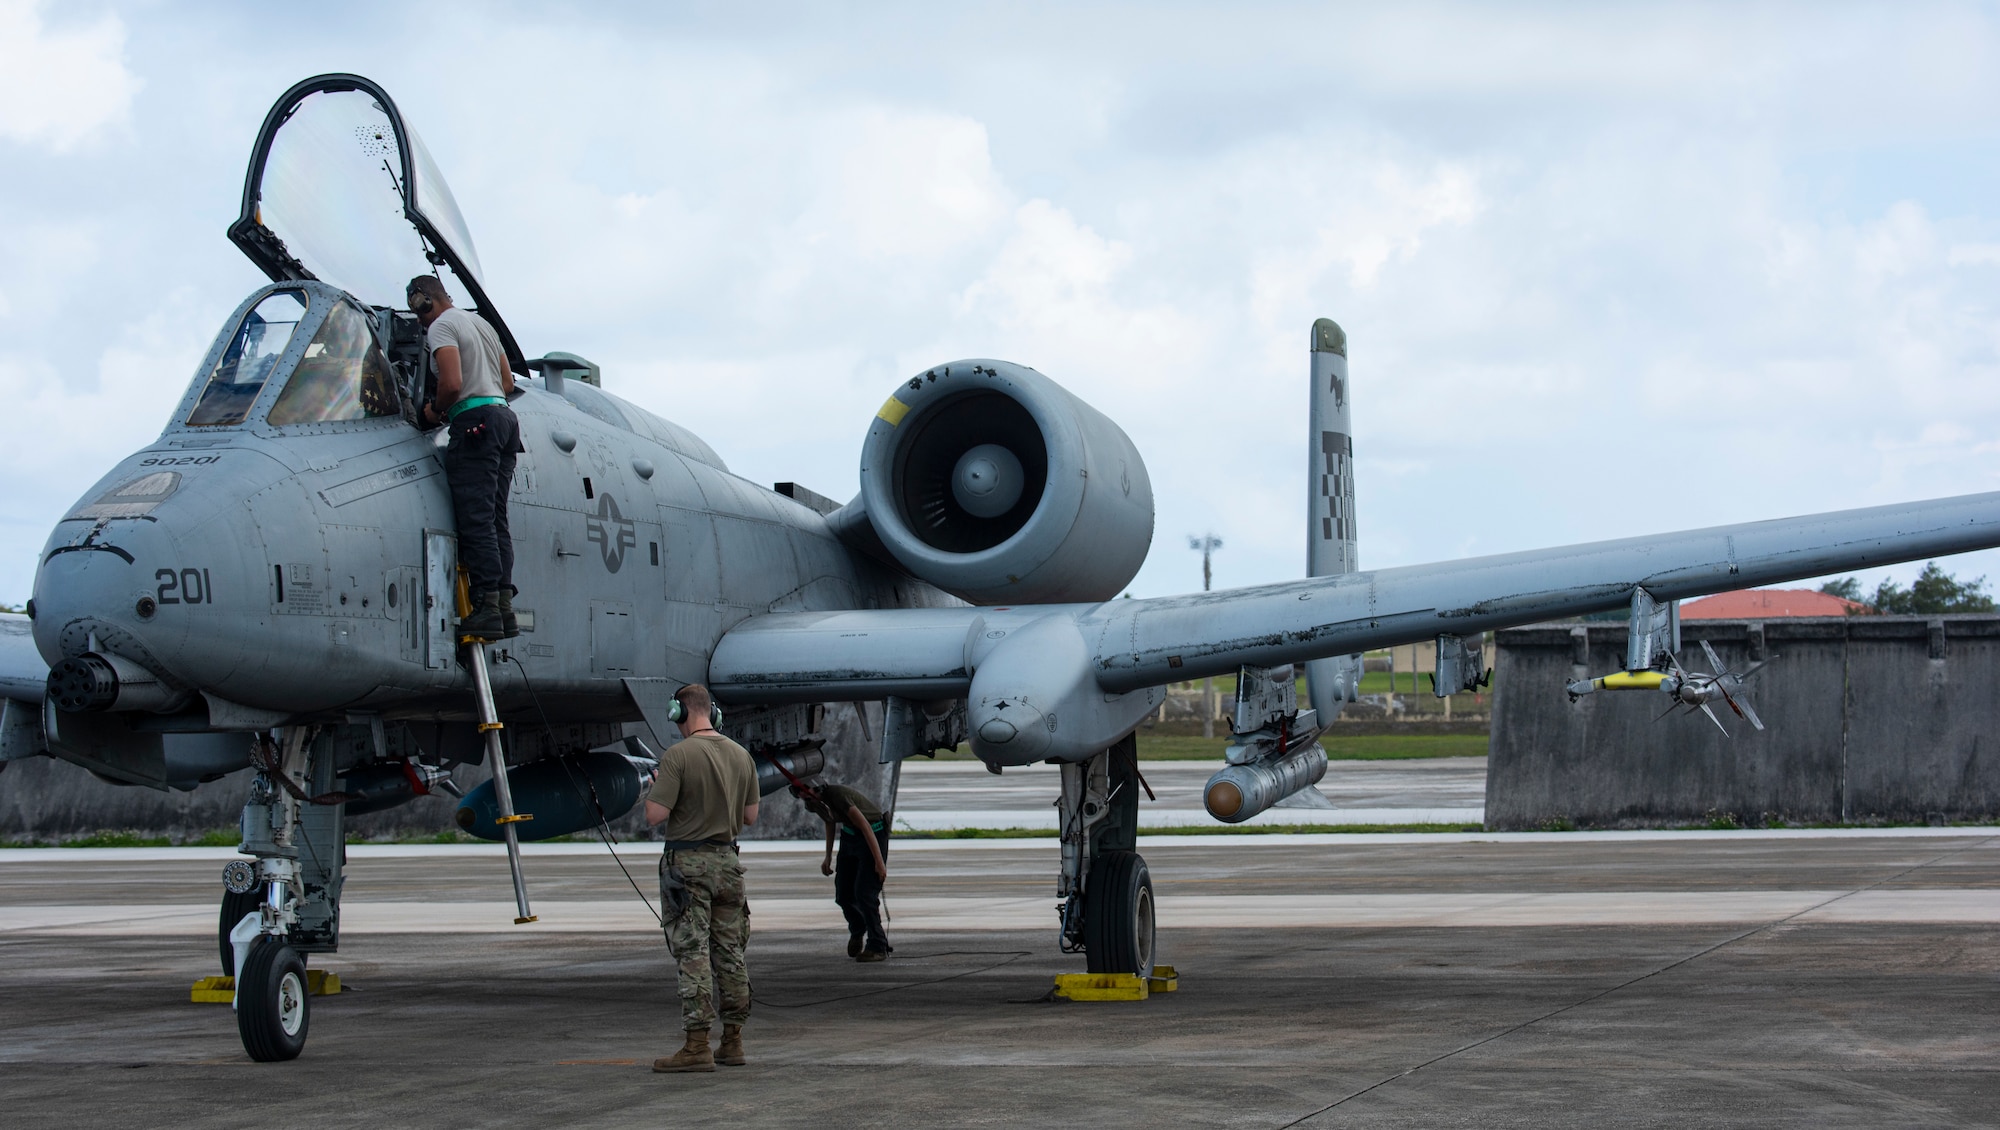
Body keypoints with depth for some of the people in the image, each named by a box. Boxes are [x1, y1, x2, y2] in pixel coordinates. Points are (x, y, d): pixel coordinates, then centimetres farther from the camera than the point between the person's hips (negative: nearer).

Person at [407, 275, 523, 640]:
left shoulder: (441, 327, -5)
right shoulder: (481, 323, 24)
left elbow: (452, 383, -18)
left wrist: (436, 412, 0)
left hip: (474, 421, -9)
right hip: (504, 415, 9)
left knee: (475, 519, -10)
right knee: (495, 520, 7)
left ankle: (487, 607, -16)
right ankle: (505, 607, -1)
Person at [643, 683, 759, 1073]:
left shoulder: (677, 756, -14)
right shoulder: (741, 756, 5)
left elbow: (656, 815, -17)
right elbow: (750, 816, 10)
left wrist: (655, 788, 3)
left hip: (688, 863, -6)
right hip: (727, 860, 6)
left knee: (693, 953, -6)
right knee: (729, 952, 12)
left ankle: (698, 1046, -9)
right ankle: (732, 1041, 16)